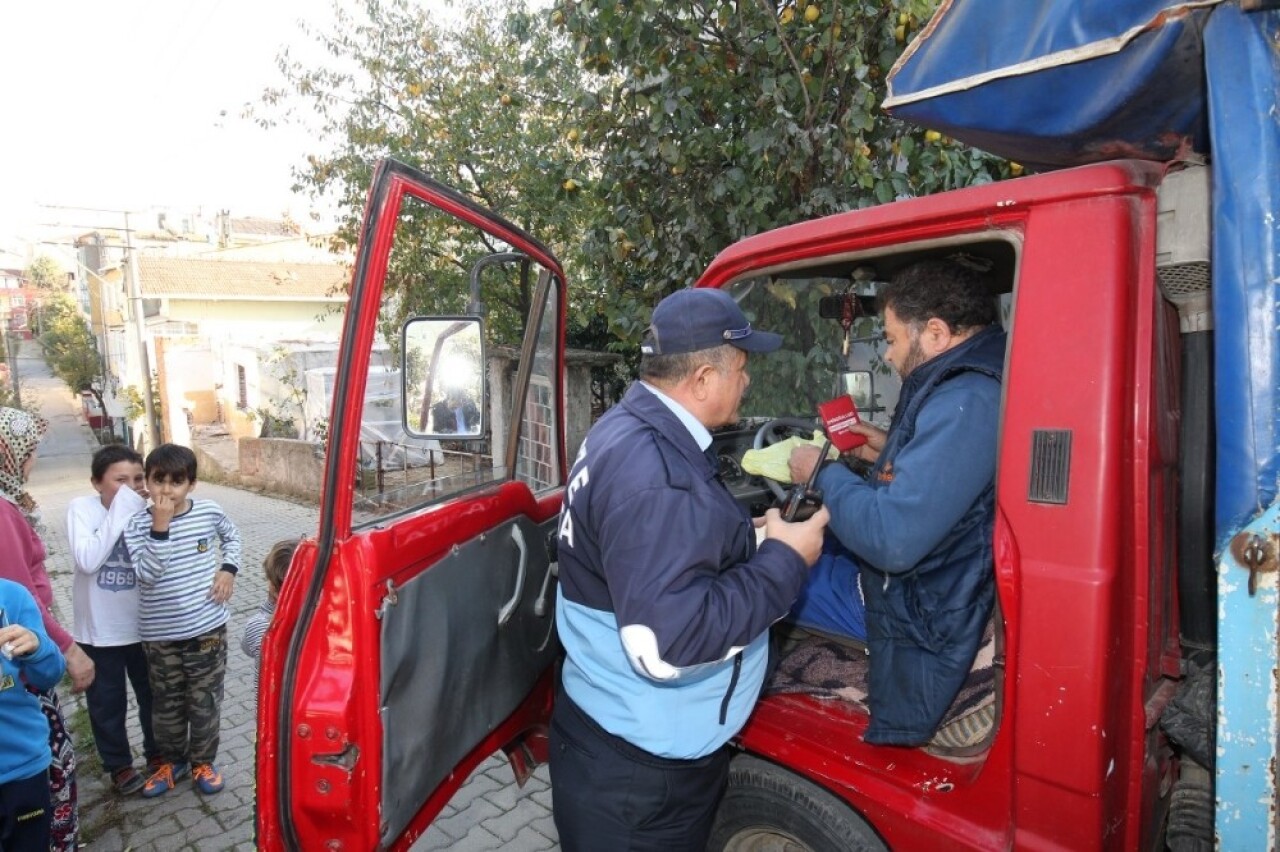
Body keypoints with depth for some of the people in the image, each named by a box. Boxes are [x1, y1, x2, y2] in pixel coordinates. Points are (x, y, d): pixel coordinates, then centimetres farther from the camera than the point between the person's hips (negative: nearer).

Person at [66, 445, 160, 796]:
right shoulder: (82, 508, -14)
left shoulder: (147, 511, -9)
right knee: (107, 702, 14)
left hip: (143, 626, 2)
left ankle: (156, 752, 39)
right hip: (99, 630, -2)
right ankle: (119, 765, 35)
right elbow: (87, 561, -27)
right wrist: (119, 513, -28)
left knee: (152, 694, 18)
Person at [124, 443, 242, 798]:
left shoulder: (209, 511, -6)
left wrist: (229, 569, 0)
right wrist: (160, 527, -26)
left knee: (205, 700, 12)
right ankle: (172, 760, 39)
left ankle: (202, 761, 32)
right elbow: (146, 575, -21)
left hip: (207, 627, 0)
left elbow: (232, 536, 15)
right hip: (159, 633, 0)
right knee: (166, 703, 16)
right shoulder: (137, 525, -10)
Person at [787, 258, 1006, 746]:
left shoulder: (965, 403, -29)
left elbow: (892, 540, -34)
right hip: (934, 590, 10)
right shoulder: (971, 384, 3)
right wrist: (889, 455, 8)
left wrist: (824, 473, -18)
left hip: (919, 614, -10)